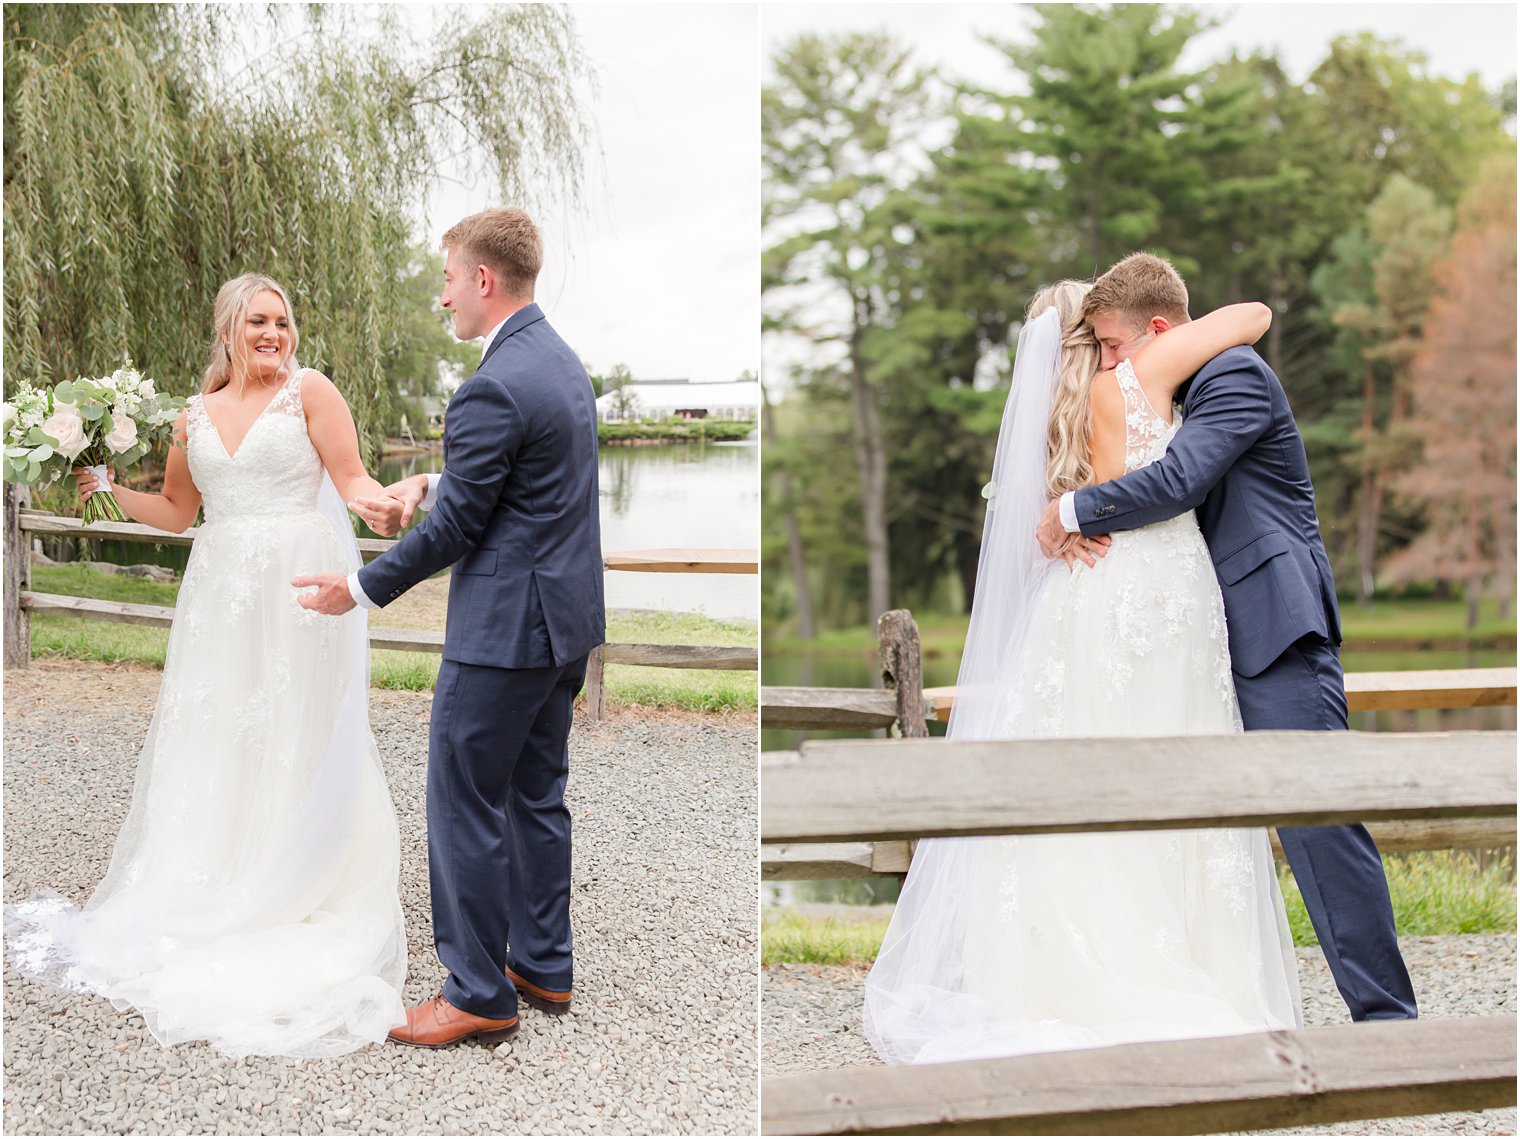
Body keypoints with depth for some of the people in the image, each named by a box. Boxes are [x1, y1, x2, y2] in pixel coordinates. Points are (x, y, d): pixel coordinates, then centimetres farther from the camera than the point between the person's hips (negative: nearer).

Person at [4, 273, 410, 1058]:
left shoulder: (308, 391, 0)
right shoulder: (195, 417, 13)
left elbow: (352, 478, -7)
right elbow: (176, 511, 22)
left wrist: (386, 502, -28)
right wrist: (112, 487, 9)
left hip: (298, 586, -4)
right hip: (221, 593, 5)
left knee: (293, 742, -1)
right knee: (211, 739, 5)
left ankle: (296, 902, 10)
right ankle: (215, 896, 17)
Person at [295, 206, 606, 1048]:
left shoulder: (493, 388, -21)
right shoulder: (560, 359, 10)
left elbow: (456, 527, -16)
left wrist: (361, 590, -5)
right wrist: (430, 483, 10)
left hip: (504, 630, -10)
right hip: (565, 616, 10)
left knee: (464, 806, 0)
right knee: (537, 795, 18)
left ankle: (479, 994, 9)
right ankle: (543, 964, 28)